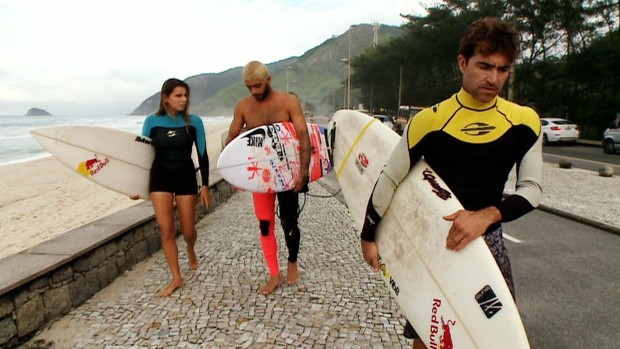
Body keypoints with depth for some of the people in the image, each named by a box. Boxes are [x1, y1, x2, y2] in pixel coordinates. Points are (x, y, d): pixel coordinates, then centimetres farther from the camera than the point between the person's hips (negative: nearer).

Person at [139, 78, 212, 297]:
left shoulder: (193, 121, -5)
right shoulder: (152, 121, -3)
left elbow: (202, 155, -2)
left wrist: (205, 185, -4)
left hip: (186, 178, 0)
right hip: (160, 179, 1)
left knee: (188, 231, 6)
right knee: (166, 231, -1)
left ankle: (190, 250, 44)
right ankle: (176, 278, 14)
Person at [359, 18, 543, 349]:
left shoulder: (524, 121, -5)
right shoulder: (431, 120, -15)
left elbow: (532, 188, -3)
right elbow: (389, 181, -8)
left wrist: (487, 215, -23)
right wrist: (368, 237, -1)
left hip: (488, 240, 3)